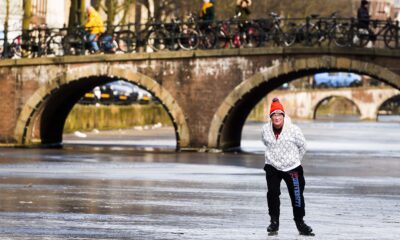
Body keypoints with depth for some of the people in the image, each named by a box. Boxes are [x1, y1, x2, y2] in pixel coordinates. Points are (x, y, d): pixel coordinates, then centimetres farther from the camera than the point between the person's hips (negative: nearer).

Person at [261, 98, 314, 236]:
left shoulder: (294, 130, -15)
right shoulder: (266, 129, -6)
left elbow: (302, 147, 2)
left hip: (292, 168, -1)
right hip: (272, 167, 1)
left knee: (297, 196, 3)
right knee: (272, 193, -11)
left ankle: (300, 223, 20)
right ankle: (274, 222, 1)